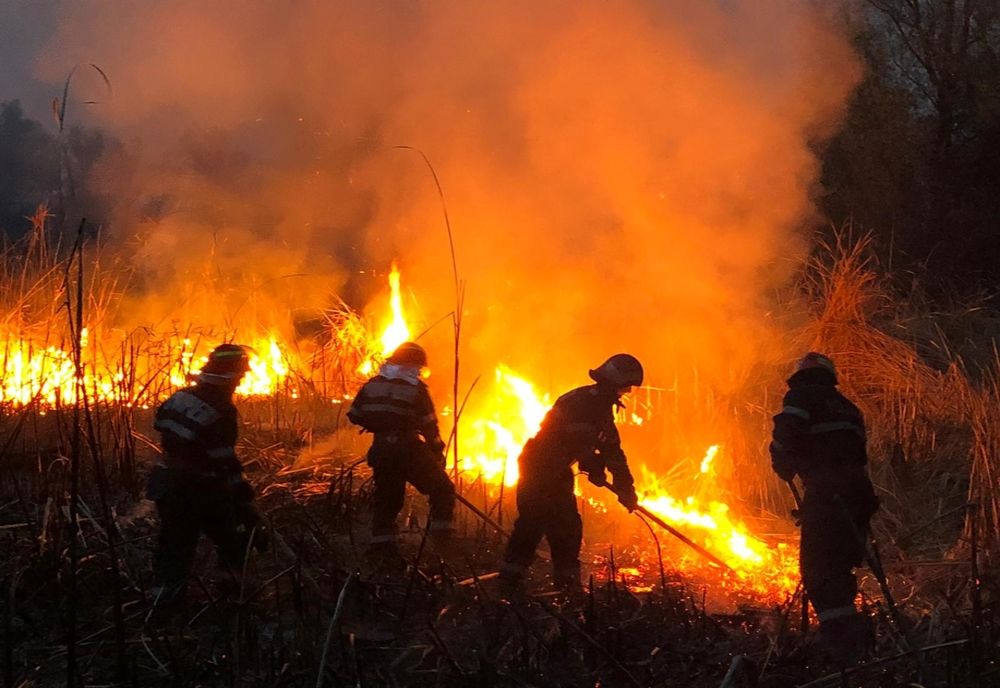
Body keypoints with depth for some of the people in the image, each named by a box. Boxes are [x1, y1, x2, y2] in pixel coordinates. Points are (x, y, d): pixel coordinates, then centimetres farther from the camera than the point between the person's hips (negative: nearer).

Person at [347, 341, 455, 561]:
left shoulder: (372, 385, 6)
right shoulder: (416, 388, -8)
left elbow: (354, 416, 10)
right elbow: (429, 425, -7)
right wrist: (438, 453, 4)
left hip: (382, 450, 5)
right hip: (409, 450, -5)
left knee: (386, 497, 17)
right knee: (442, 490, 9)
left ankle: (382, 548, 12)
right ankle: (442, 538, -1)